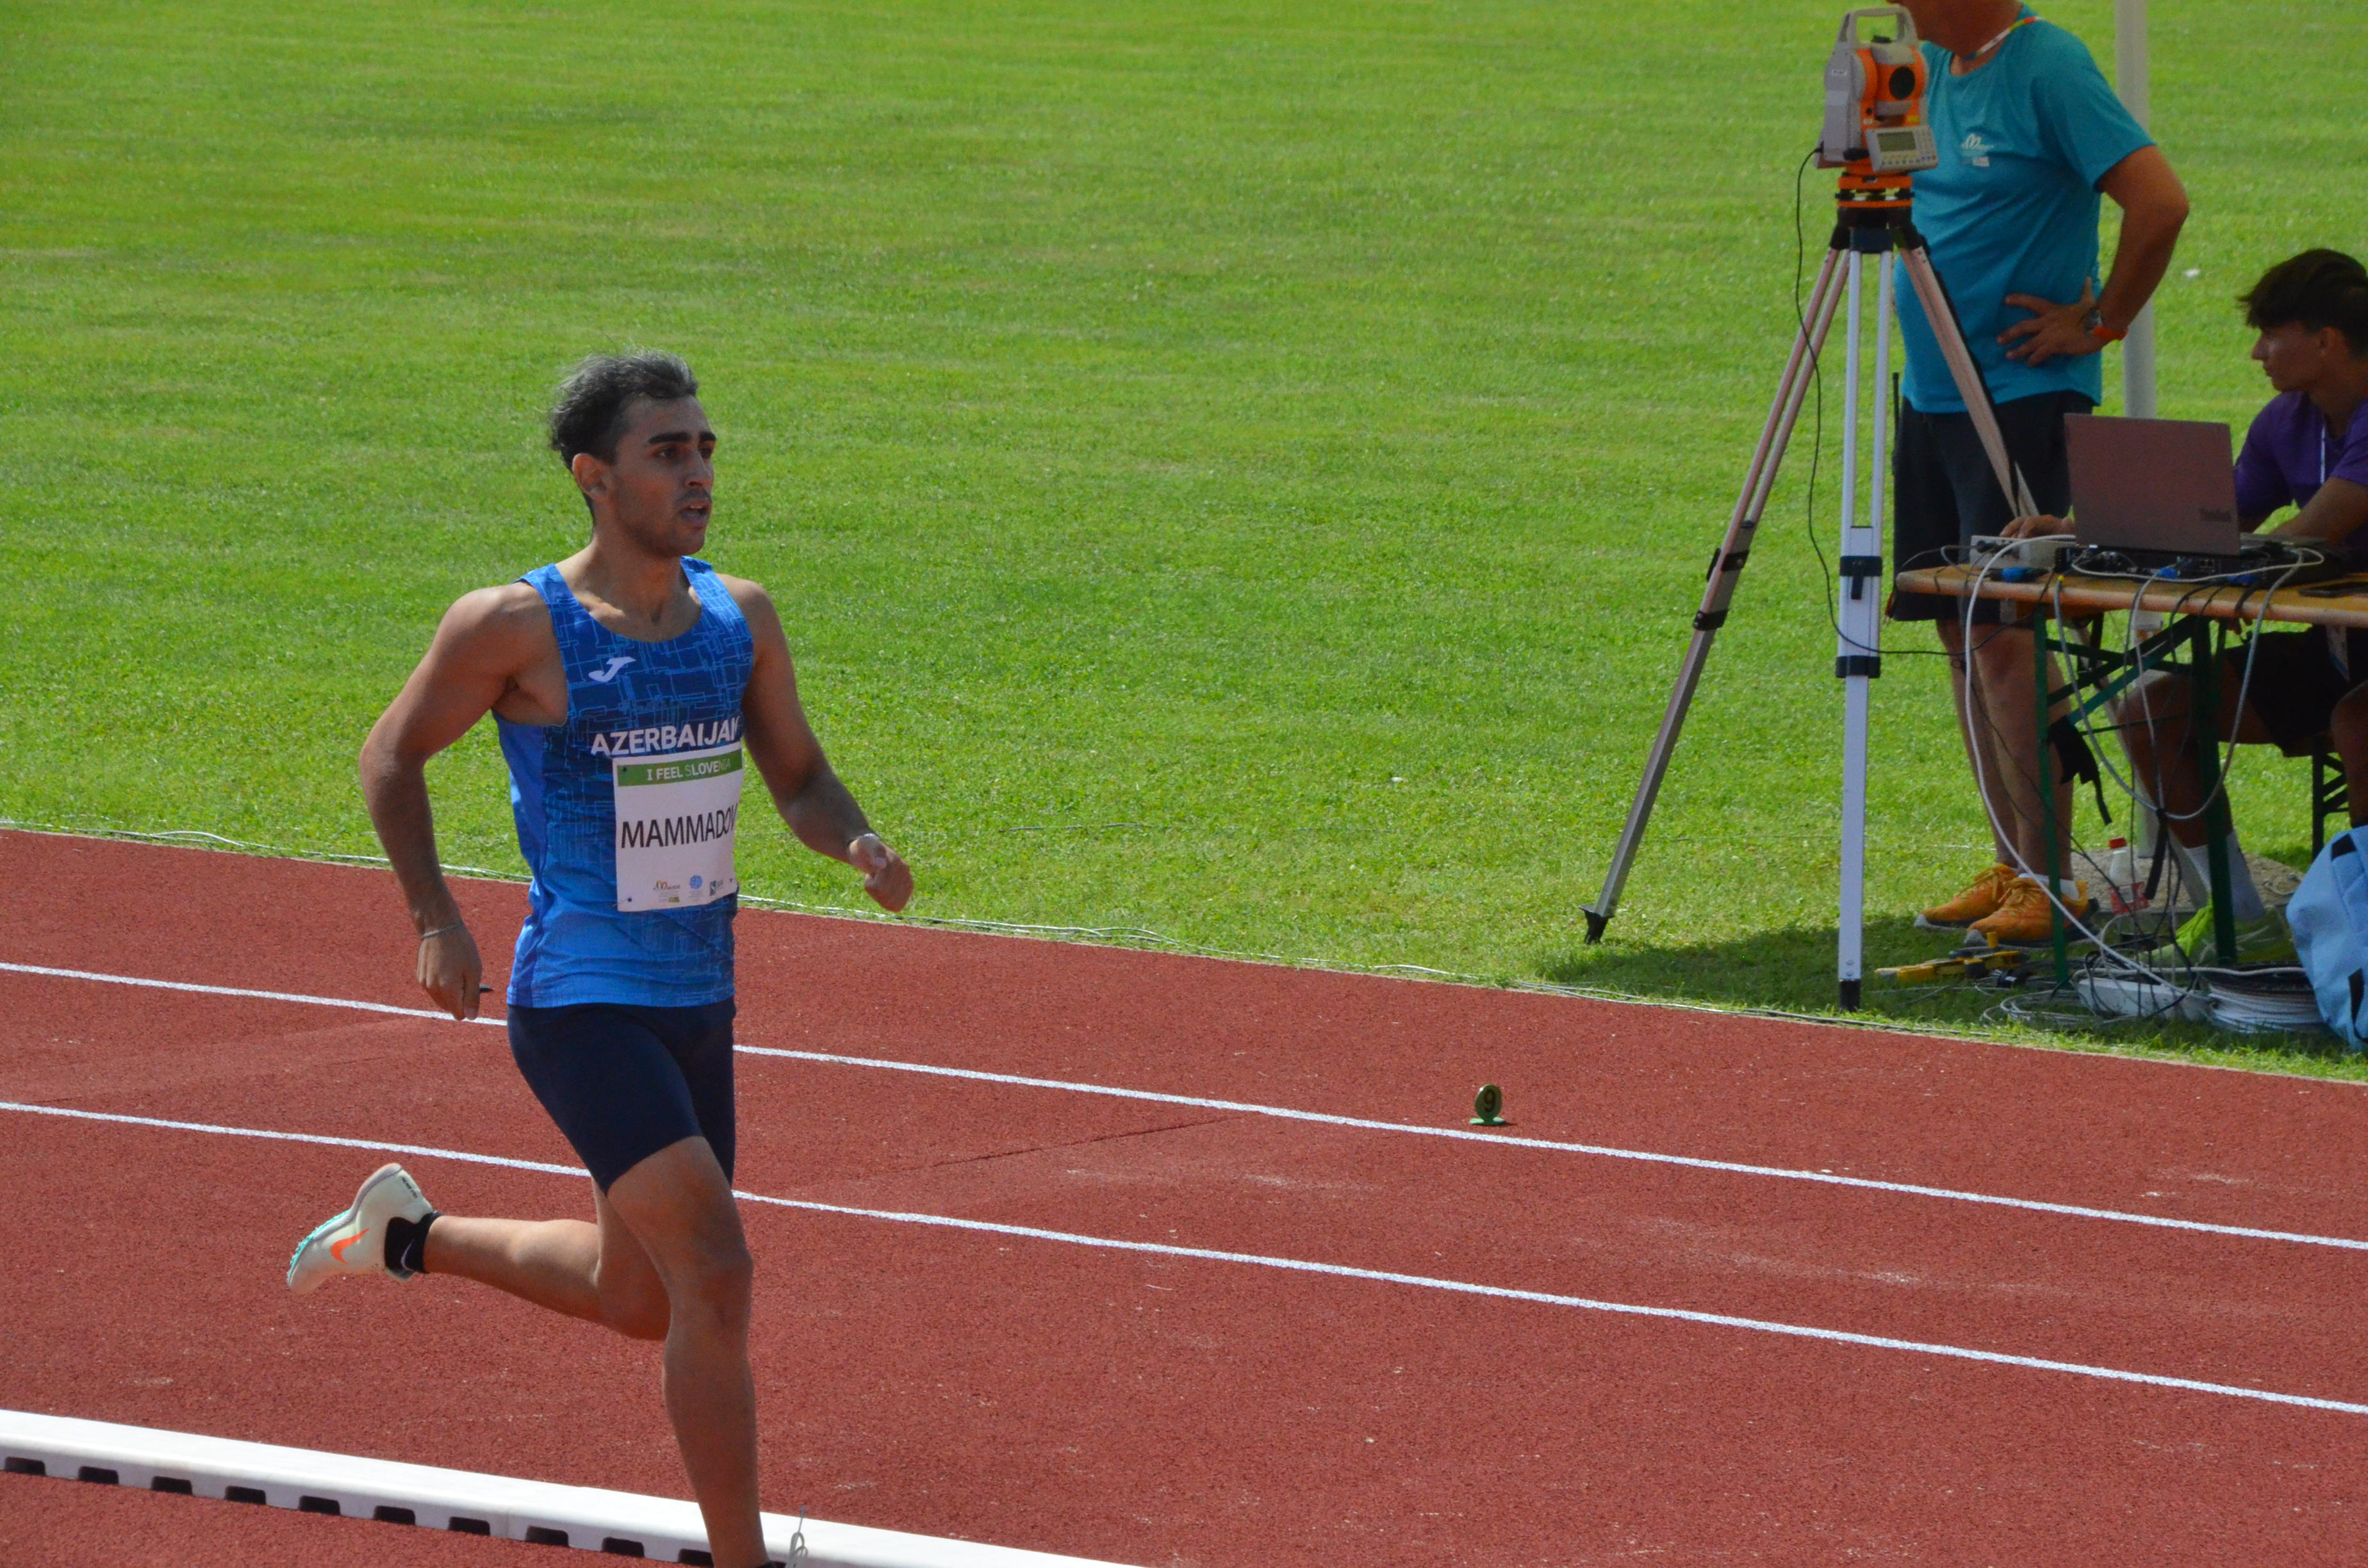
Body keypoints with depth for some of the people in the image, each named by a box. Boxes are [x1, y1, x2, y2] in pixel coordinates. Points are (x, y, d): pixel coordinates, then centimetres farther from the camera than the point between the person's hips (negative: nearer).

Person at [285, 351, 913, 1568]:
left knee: (637, 1300, 20)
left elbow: (800, 782, 13)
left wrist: (860, 846, -10)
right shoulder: (516, 627, -12)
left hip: (697, 1006, 7)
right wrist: (435, 917, -11)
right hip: (582, 1006, -7)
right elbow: (391, 757, 0)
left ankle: (407, 1235, 44)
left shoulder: (740, 618, 4)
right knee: (714, 1277, -19)